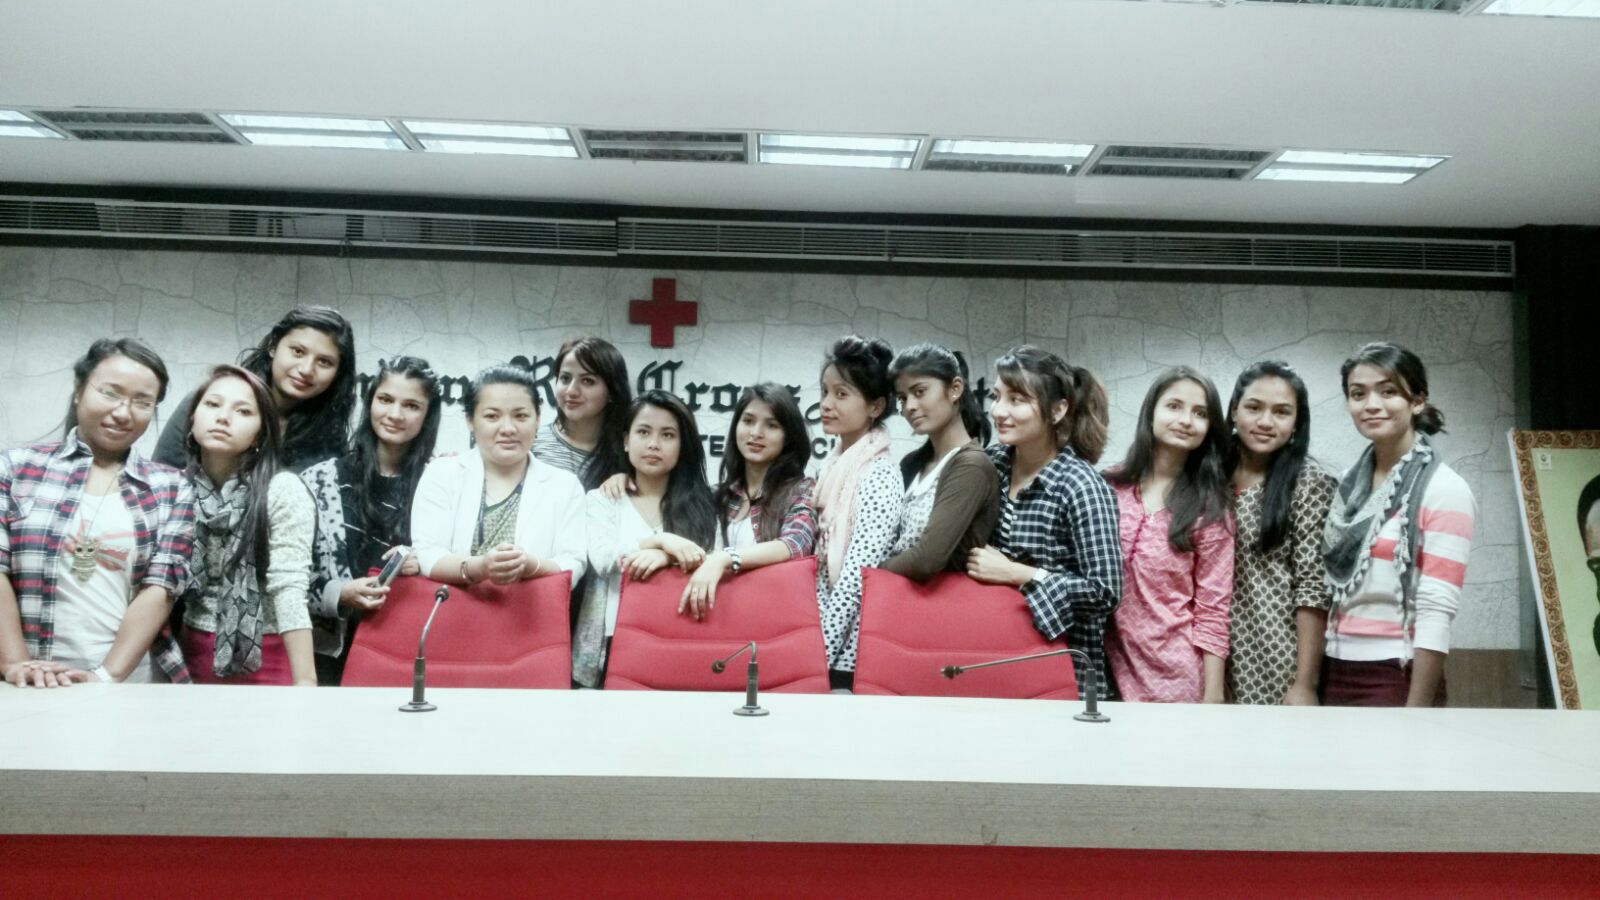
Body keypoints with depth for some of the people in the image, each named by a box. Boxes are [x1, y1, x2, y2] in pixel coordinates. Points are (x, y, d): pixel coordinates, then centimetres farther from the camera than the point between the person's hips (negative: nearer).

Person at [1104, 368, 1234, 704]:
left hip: (1176, 675, -2)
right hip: (1110, 667, 2)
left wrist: (1212, 695, -7)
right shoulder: (1109, 486, 1)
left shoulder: (1208, 507, -2)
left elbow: (1212, 610, -4)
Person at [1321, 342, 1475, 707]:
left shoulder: (1443, 490, -9)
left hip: (1398, 679, -5)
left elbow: (1436, 614, -15)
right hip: (1336, 674, 5)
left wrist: (1414, 715, -18)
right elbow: (1330, 590, 10)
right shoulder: (1349, 485, 8)